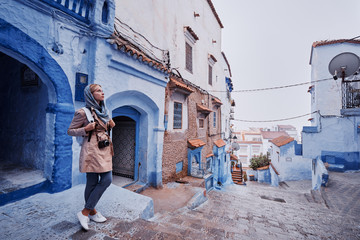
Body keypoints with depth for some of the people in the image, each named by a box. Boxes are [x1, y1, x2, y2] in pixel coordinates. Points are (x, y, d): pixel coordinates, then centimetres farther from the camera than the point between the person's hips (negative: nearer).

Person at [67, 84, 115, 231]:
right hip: (92, 149, -8)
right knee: (92, 182, -1)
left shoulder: (103, 111, 16)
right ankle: (86, 212, 19)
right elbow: (70, 131, -1)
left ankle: (88, 211, 23)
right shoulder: (83, 112, -7)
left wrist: (111, 125, 5)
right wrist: (85, 129, -18)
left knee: (107, 180, 6)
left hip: (105, 149, 8)